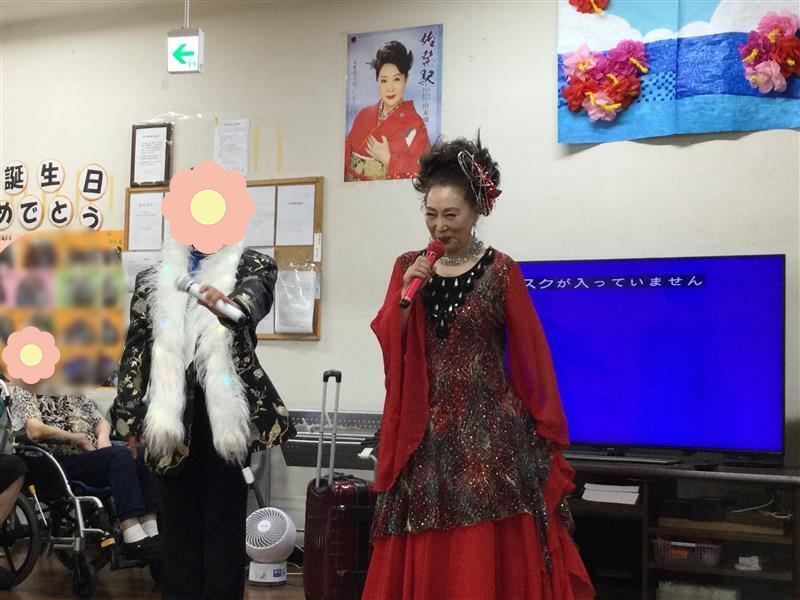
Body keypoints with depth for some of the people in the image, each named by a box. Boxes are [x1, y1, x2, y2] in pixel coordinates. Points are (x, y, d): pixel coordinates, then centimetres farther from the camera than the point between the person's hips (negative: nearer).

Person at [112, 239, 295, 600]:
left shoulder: (251, 265, 4)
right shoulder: (152, 279, 13)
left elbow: (255, 297, -19)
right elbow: (135, 347, 12)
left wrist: (230, 305, -43)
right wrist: (129, 417, 6)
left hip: (227, 412, -2)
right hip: (171, 416, 3)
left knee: (225, 519, 1)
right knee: (178, 519, 8)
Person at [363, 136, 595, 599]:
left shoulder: (500, 271, -4)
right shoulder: (408, 267, 7)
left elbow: (531, 353, -2)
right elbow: (387, 345, 3)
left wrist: (548, 428, 0)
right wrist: (406, 294, -12)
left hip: (488, 426, -3)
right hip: (425, 429, 3)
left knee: (490, 554, -1)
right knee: (423, 556, 6)